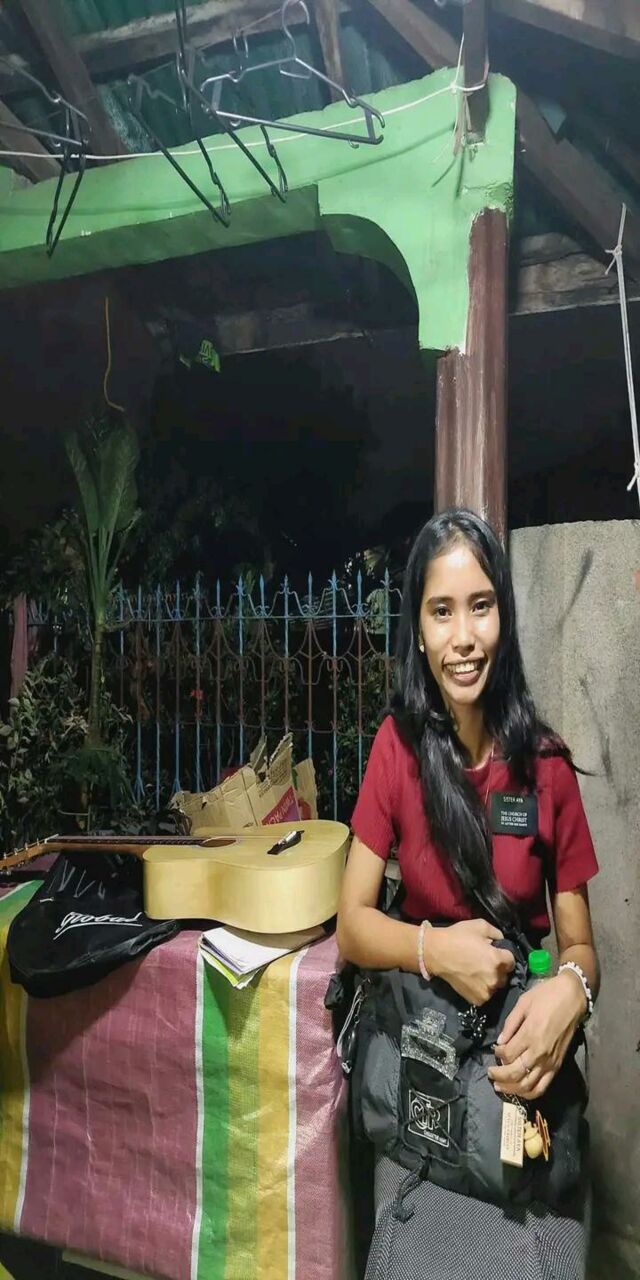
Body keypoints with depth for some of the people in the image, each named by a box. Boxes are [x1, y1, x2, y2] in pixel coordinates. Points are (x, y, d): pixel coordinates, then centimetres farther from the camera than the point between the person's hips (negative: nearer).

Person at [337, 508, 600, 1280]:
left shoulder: (546, 766, -12)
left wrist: (571, 989, -24)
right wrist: (435, 947, -24)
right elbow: (350, 925, -6)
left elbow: (580, 944, -3)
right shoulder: (398, 747, -11)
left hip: (523, 1055, 0)